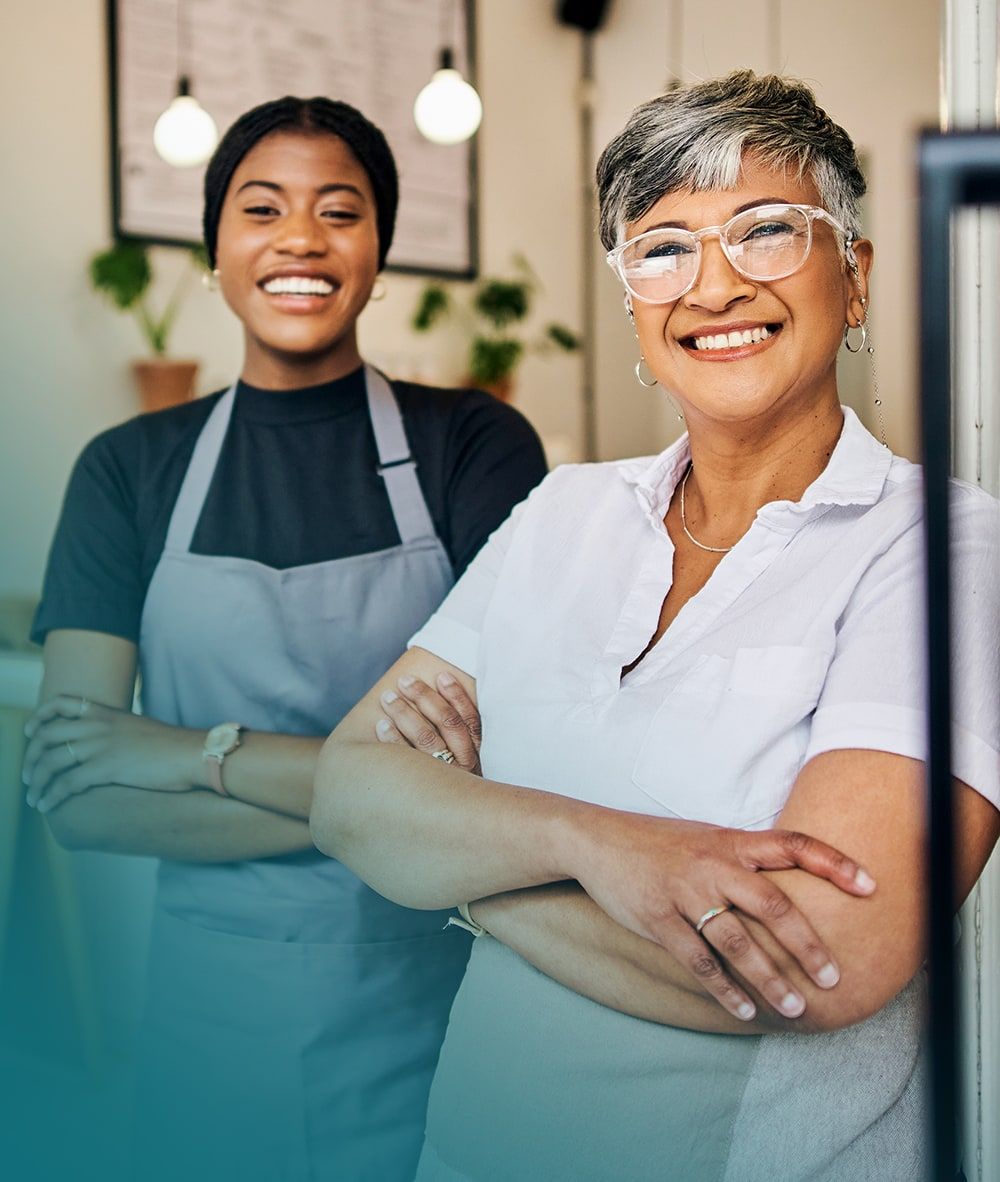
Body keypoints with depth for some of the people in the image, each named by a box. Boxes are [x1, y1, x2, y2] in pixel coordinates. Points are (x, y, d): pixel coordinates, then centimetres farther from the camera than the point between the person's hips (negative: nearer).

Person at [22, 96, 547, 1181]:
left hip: (431, 1009, -1)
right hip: (212, 1012, 2)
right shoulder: (131, 469, 0)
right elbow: (73, 797, -10)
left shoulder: (475, 443, -5)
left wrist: (202, 755, -17)